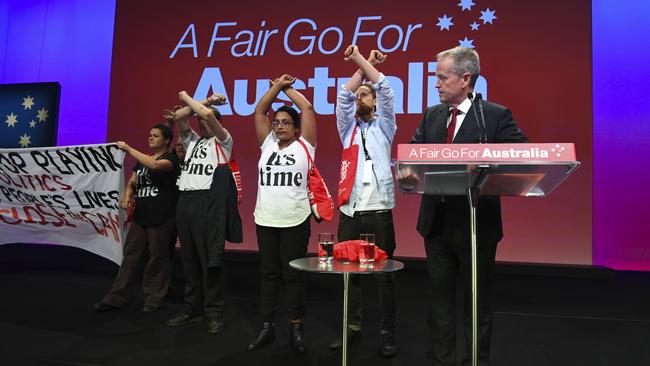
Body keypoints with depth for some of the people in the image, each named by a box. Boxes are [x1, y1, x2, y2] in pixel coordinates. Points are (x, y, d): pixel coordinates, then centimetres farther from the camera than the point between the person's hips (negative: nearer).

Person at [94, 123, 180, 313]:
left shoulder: (171, 160, -5)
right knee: (130, 254, 6)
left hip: (162, 218, -7)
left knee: (157, 258, -1)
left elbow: (154, 166, -26)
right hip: (140, 217, 7)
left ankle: (154, 299, 10)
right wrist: (126, 196, -4)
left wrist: (128, 149, -20)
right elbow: (132, 182, 18)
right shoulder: (143, 159, 19)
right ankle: (116, 297, 10)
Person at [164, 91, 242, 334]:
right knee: (189, 259, 9)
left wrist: (187, 98, 5)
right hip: (185, 200, 7)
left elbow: (208, 114, -9)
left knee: (210, 260, -5)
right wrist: (206, 100, 8)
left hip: (209, 202, -6)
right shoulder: (191, 140, 24)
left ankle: (214, 313, 2)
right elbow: (178, 117, 10)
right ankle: (192, 308, 18)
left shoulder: (222, 141, 6)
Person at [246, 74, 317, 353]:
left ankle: (296, 328, 18)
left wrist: (288, 88, 10)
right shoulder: (267, 144, 11)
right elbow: (259, 111, 10)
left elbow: (307, 107, -2)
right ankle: (266, 327, 22)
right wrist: (277, 85, 9)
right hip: (265, 219, 4)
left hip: (295, 220, -3)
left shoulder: (303, 146, 1)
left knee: (293, 275, 5)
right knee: (268, 274, 11)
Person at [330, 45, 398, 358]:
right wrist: (363, 63, 7)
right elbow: (343, 95, 4)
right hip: (349, 210, 3)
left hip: (378, 210, -3)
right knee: (349, 272, 6)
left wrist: (361, 60, 4)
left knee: (384, 273, 1)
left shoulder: (383, 126, 12)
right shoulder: (348, 128, 18)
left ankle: (388, 334, 11)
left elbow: (384, 88, 1)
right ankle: (353, 330, 18)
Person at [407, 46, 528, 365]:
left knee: (477, 300, 11)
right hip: (437, 221, 5)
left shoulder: (496, 116, -7)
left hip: (476, 222, -4)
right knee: (440, 297, 16)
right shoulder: (431, 116, 8)